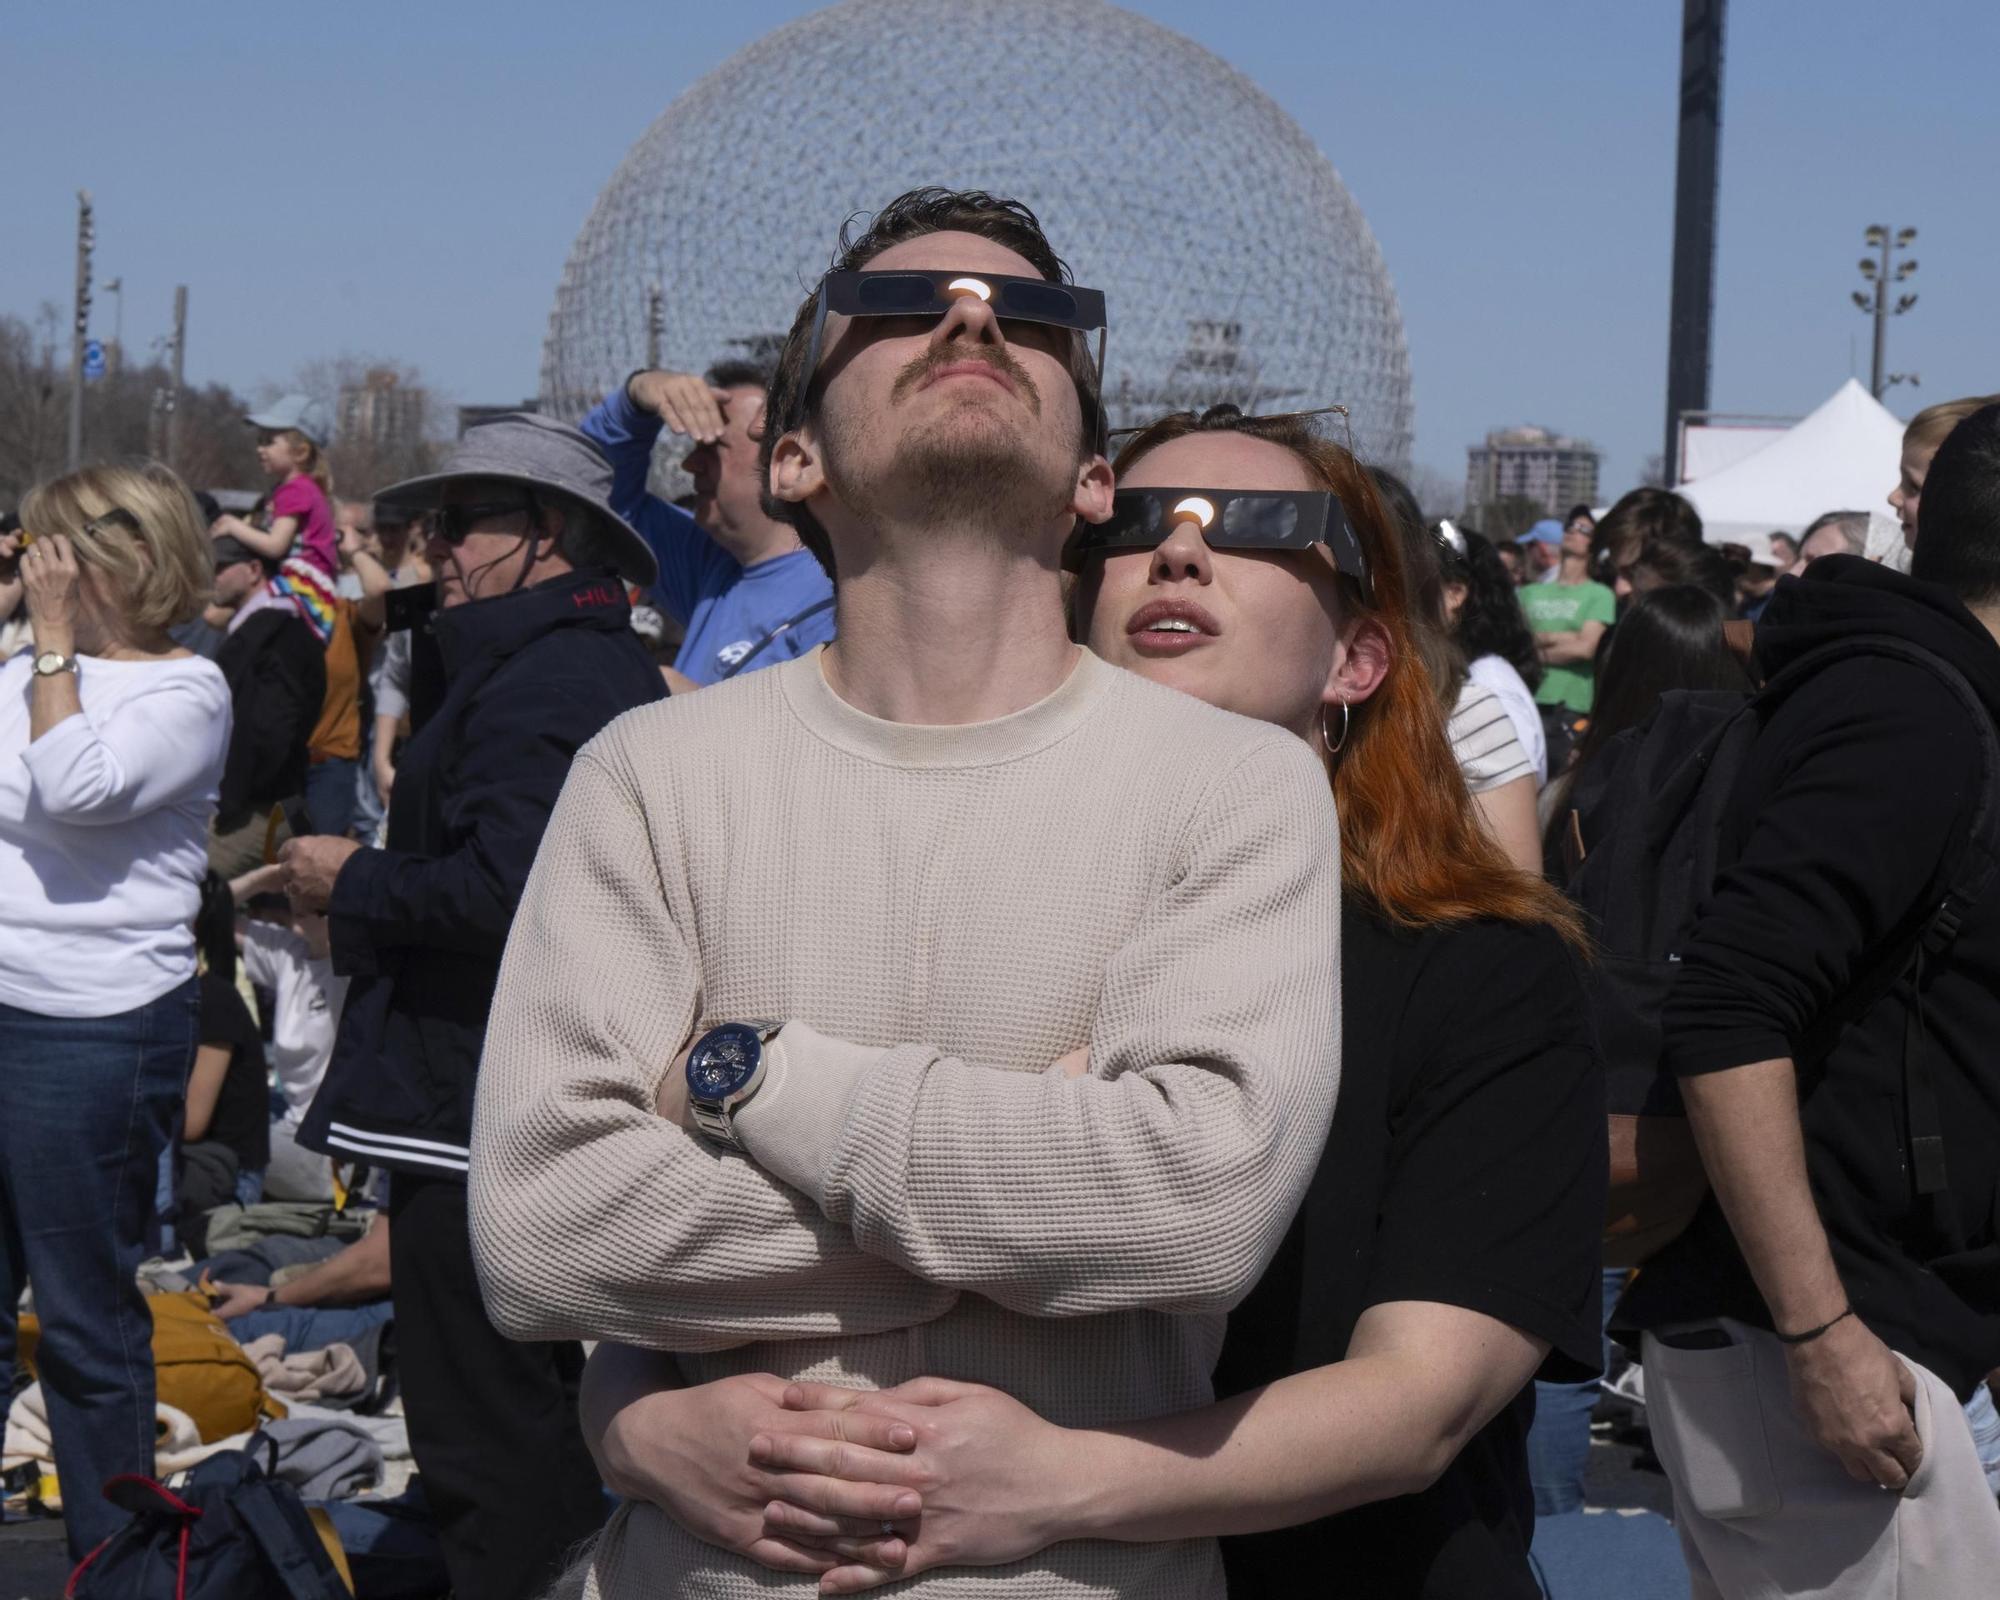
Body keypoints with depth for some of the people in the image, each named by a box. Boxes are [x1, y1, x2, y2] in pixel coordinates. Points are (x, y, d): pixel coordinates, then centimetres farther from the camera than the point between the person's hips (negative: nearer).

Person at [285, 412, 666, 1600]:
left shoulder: (537, 681, -18)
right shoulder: (616, 665, 16)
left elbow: (500, 886, -29)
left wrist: (352, 882, -14)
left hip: (473, 1112, -11)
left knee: (482, 1434, -5)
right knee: (547, 1403, 21)